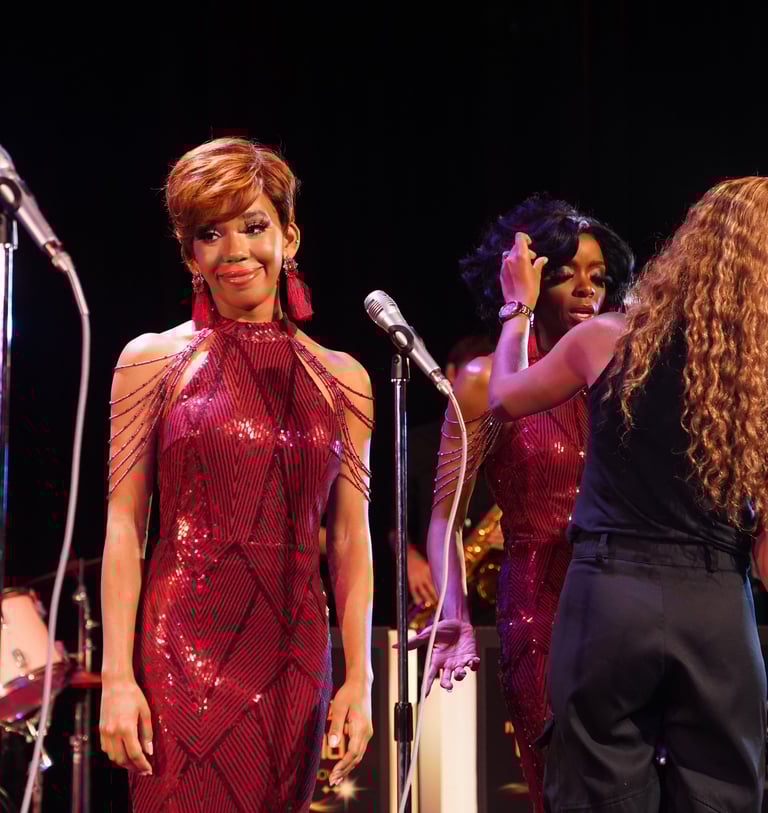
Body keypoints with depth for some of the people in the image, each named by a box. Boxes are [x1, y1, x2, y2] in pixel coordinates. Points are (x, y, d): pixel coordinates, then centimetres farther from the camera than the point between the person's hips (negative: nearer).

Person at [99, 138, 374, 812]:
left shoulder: (341, 378, 10)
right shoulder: (153, 361, 3)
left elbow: (351, 540, 9)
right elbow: (124, 525, -1)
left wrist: (359, 677, 2)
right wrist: (117, 676, -8)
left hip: (294, 662, 3)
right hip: (182, 654, -3)